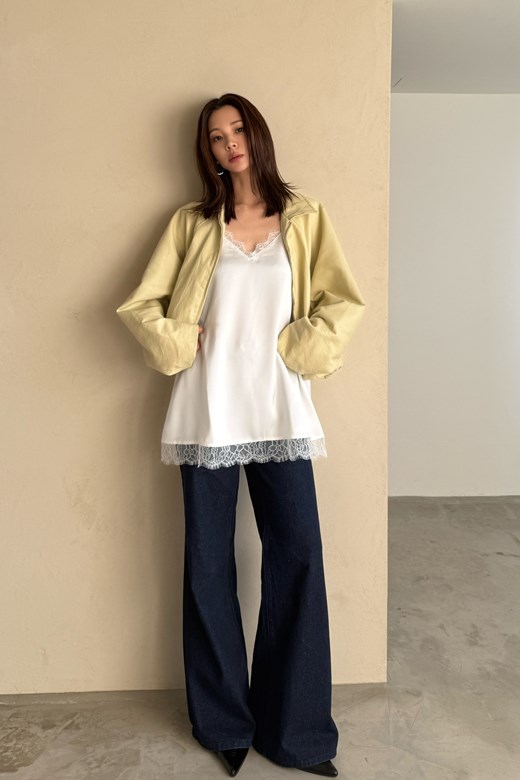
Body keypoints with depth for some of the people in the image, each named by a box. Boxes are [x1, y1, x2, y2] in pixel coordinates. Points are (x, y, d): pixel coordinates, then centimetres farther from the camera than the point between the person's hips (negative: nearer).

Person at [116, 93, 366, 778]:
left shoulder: (304, 218, 10)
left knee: (298, 556, -2)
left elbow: (346, 302, 3)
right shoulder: (192, 223, 10)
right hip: (209, 412, 1)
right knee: (209, 564, 6)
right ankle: (225, 723, 24)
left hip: (280, 411, 0)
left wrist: (299, 349, -6)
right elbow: (139, 305, 7)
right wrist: (181, 343, -4)